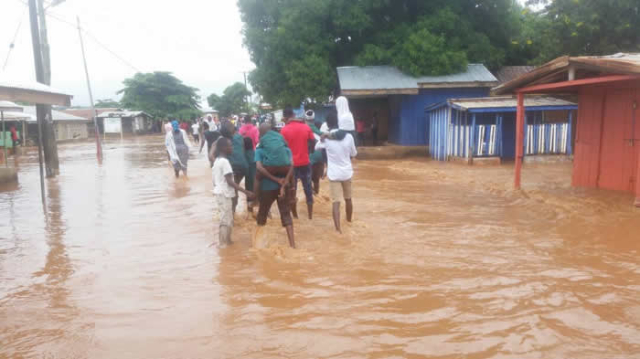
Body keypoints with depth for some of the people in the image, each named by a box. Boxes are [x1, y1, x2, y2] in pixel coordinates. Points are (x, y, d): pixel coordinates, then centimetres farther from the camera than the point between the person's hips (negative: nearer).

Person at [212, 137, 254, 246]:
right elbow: (230, 181, -21)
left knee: (227, 220, 17)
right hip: (224, 194, -10)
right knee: (226, 221, -5)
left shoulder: (217, 161, 12)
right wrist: (245, 191, -22)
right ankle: (224, 245, -3)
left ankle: (227, 242, 25)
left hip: (220, 193, 10)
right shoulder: (224, 161, -17)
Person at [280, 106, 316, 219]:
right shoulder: (306, 127, -1)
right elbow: (313, 143, 4)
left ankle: (295, 215, 17)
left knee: (291, 190, 11)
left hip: (291, 164, -2)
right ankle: (310, 215, 15)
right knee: (308, 189, 11)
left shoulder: (284, 130, -10)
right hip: (305, 163, 3)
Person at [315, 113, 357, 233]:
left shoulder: (326, 138, -10)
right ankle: (349, 220, 40)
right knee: (348, 198, 21)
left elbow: (317, 148, 12)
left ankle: (338, 228, -13)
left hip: (334, 174, -2)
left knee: (336, 201, -3)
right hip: (347, 172, 2)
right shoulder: (348, 136, -7)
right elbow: (354, 153, 7)